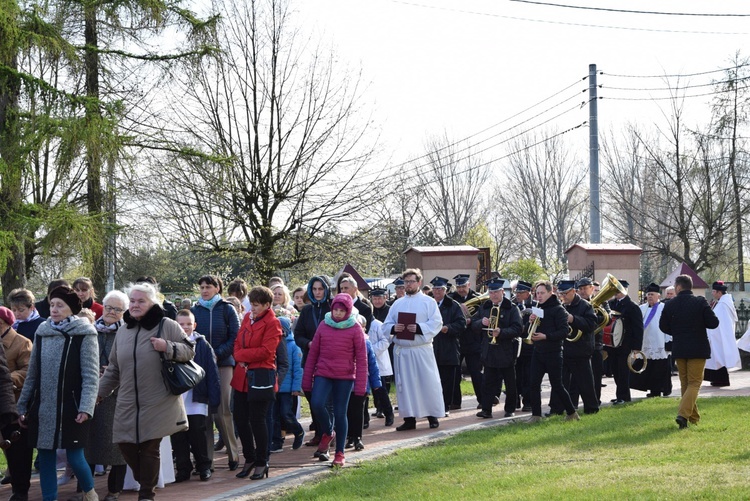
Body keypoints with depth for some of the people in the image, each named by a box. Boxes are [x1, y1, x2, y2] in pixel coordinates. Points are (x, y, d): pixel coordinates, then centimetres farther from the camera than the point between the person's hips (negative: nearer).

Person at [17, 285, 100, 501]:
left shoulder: (84, 335, -6)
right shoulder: (42, 332, 7)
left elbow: (91, 375, -11)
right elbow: (32, 373, 13)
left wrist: (86, 407, -21)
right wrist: (22, 406, 13)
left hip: (71, 408, -4)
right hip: (43, 408, 4)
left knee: (75, 457, -2)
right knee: (45, 457, 7)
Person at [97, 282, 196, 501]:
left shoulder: (167, 325, -4)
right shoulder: (123, 330, 11)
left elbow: (189, 351, -4)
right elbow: (114, 368, 17)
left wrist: (167, 347, -20)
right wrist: (99, 391, 13)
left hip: (158, 403, -5)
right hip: (128, 403, 5)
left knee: (150, 448, -3)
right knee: (125, 444, 5)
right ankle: (147, 482, 28)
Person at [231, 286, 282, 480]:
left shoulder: (272, 323, -9)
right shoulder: (247, 318, 13)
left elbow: (266, 351, -16)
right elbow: (238, 342, 14)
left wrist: (241, 355, -9)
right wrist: (240, 358, -6)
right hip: (242, 376, 7)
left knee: (257, 419, -3)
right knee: (240, 418, 9)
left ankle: (261, 463, 9)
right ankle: (249, 459, 23)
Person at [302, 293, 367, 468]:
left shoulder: (355, 329, -2)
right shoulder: (324, 326, 5)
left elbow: (361, 359, -3)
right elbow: (313, 354, 8)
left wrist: (360, 386, -7)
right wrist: (307, 381, 6)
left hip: (345, 377, -2)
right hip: (323, 374, 2)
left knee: (340, 413, 2)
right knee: (317, 403, -19)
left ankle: (340, 453, 16)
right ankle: (327, 432, 10)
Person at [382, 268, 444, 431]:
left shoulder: (429, 302, 3)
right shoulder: (397, 304, 14)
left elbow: (436, 323, -7)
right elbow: (386, 325, 12)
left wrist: (419, 328, -20)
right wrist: (393, 328, -11)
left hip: (422, 350, -4)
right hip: (401, 350, 4)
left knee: (428, 382, -2)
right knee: (404, 384, 4)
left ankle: (433, 416, 9)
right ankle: (409, 418, 10)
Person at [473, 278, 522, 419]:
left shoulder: (511, 309, -3)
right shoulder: (483, 308, 11)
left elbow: (517, 328, -12)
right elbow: (473, 326, 9)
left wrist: (501, 332, -26)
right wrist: (481, 322, -13)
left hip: (506, 351, -3)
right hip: (489, 352, 3)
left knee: (510, 383, 5)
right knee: (488, 382, 0)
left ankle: (510, 409, 16)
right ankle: (486, 409, 1)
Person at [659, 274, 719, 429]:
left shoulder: (670, 304, -4)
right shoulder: (700, 302, -10)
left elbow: (663, 326, 1)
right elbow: (713, 323, -10)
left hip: (679, 349, 3)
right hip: (698, 349, -3)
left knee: (685, 383, 16)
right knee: (694, 383, 2)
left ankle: (693, 417, 23)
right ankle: (683, 414, -17)